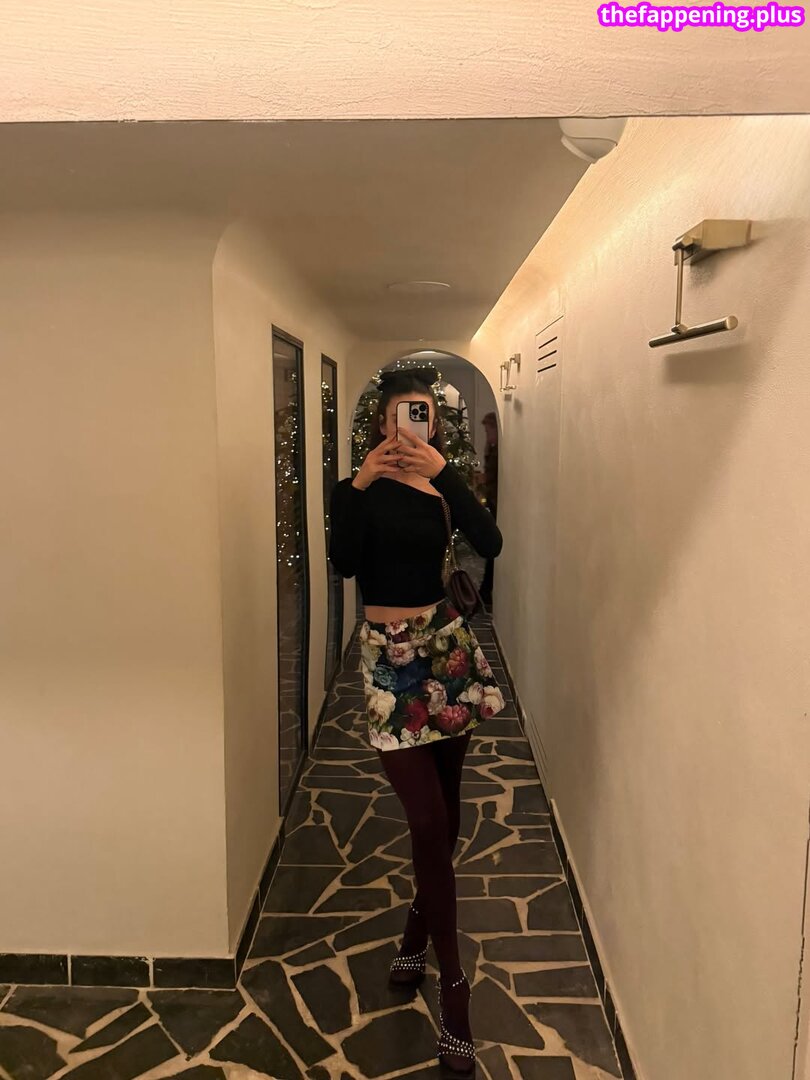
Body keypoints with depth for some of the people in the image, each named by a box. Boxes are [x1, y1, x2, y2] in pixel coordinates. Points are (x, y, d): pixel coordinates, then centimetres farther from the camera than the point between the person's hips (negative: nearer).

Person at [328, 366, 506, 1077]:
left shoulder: (444, 485, 4)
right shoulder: (360, 487, -3)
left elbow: (491, 544, -14)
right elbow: (343, 563, -20)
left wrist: (444, 473, -23)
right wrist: (360, 485, -28)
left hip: (446, 643, 4)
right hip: (391, 655, -4)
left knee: (444, 809, 14)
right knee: (428, 820, -5)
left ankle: (418, 930, 39)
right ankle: (453, 984, 10)